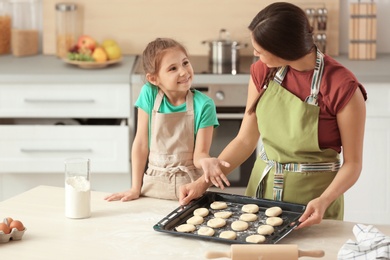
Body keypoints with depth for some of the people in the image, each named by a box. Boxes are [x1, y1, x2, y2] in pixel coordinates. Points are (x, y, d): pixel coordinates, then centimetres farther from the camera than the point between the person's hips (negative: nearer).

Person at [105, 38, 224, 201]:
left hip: (189, 187, -2)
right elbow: (141, 144, -1)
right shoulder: (149, 95, -5)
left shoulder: (203, 105, -9)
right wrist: (135, 189, 0)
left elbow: (199, 154, -8)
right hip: (153, 185, 2)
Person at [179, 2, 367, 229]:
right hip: (262, 188, 5)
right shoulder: (263, 71, -6)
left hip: (313, 196, -5)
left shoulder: (343, 87, -22)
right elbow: (245, 140, 0)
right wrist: (203, 182, -10)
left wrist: (324, 201, -31)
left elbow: (352, 163, -15)